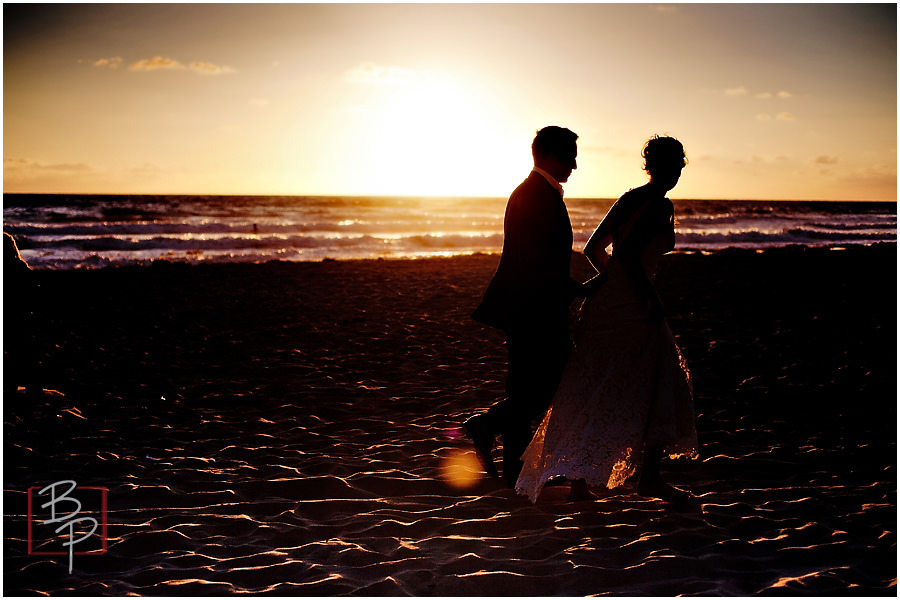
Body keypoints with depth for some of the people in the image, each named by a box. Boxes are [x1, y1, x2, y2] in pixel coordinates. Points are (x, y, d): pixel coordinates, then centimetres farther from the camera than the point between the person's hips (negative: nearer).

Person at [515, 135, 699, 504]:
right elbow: (629, 254, -23)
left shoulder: (628, 199, 13)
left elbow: (593, 248, 17)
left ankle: (578, 480, 11)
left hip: (602, 303, 8)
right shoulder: (661, 206, -10)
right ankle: (650, 478, 8)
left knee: (591, 393, 9)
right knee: (660, 389, 6)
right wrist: (651, 298, -17)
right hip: (631, 309, -8)